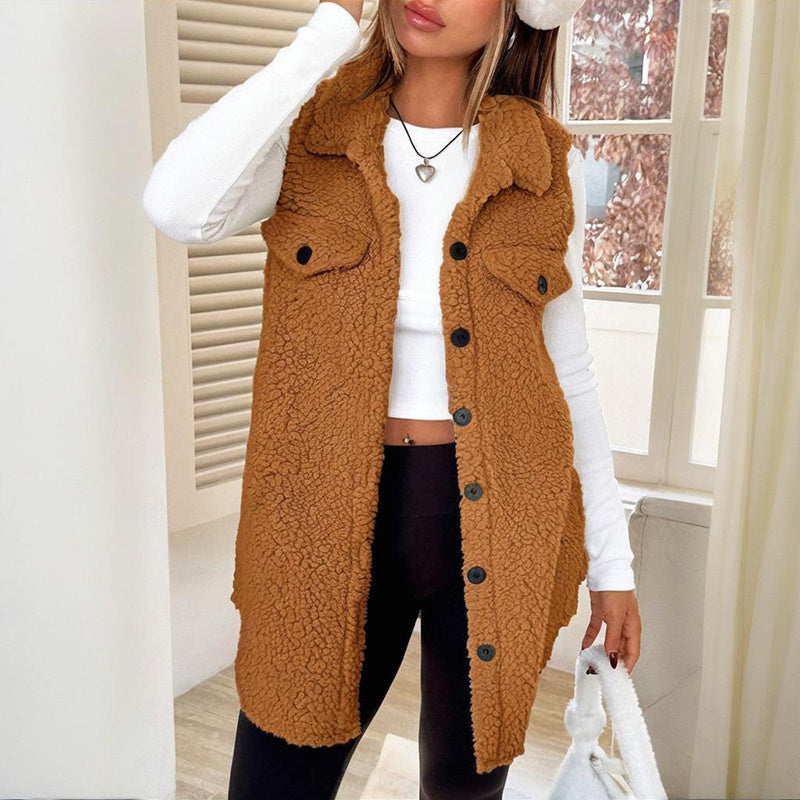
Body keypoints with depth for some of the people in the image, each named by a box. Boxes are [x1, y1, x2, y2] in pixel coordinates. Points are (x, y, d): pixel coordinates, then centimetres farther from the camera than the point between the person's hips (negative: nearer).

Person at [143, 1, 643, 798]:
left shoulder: (548, 168, 0)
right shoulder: (310, 132, -2)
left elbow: (569, 373, 6)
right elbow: (178, 208, -23)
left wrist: (611, 562, 7)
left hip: (496, 522, 1)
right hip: (330, 518, 0)